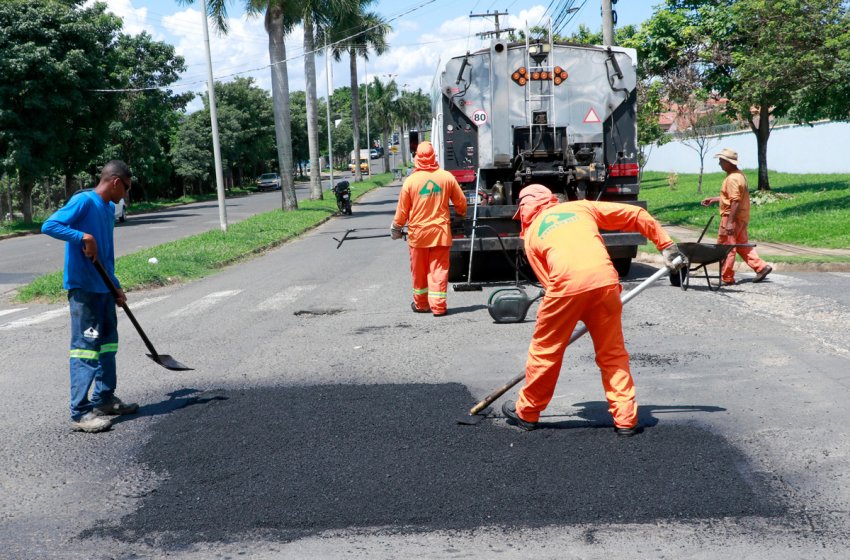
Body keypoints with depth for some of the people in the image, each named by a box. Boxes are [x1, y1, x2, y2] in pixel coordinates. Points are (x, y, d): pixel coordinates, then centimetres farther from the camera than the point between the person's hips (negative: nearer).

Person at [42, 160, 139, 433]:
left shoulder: (109, 208, 14)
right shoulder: (84, 200, -11)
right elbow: (49, 225, -20)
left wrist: (116, 287, 20)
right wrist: (84, 236, -28)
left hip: (104, 288, 9)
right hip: (83, 288, -9)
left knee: (107, 344, 16)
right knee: (85, 348, -7)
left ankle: (104, 398, 28)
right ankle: (80, 413, -3)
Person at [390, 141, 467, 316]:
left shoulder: (411, 180, -7)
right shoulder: (447, 177, -3)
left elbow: (402, 208, -1)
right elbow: (461, 201, 9)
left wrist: (396, 227, 15)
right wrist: (462, 214, 31)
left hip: (418, 232, -1)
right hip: (441, 231, 1)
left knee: (419, 271, 12)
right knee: (439, 269, 3)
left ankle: (420, 304, 24)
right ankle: (438, 306, 0)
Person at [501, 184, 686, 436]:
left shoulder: (531, 234, 23)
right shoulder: (581, 206, 27)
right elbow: (637, 215, 23)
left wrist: (577, 310, 24)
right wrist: (666, 245, 28)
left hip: (567, 283, -2)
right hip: (604, 280, 2)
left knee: (545, 349, 16)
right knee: (613, 353, 16)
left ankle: (527, 412, 30)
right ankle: (626, 419, 16)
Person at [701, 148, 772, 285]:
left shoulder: (732, 179, -19)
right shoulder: (739, 174, 13)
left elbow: (735, 201, -25)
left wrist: (730, 222, -26)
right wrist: (714, 199, 25)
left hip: (732, 218, -10)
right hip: (741, 217, 10)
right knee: (742, 245, 18)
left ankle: (727, 278, 5)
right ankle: (761, 267, 14)